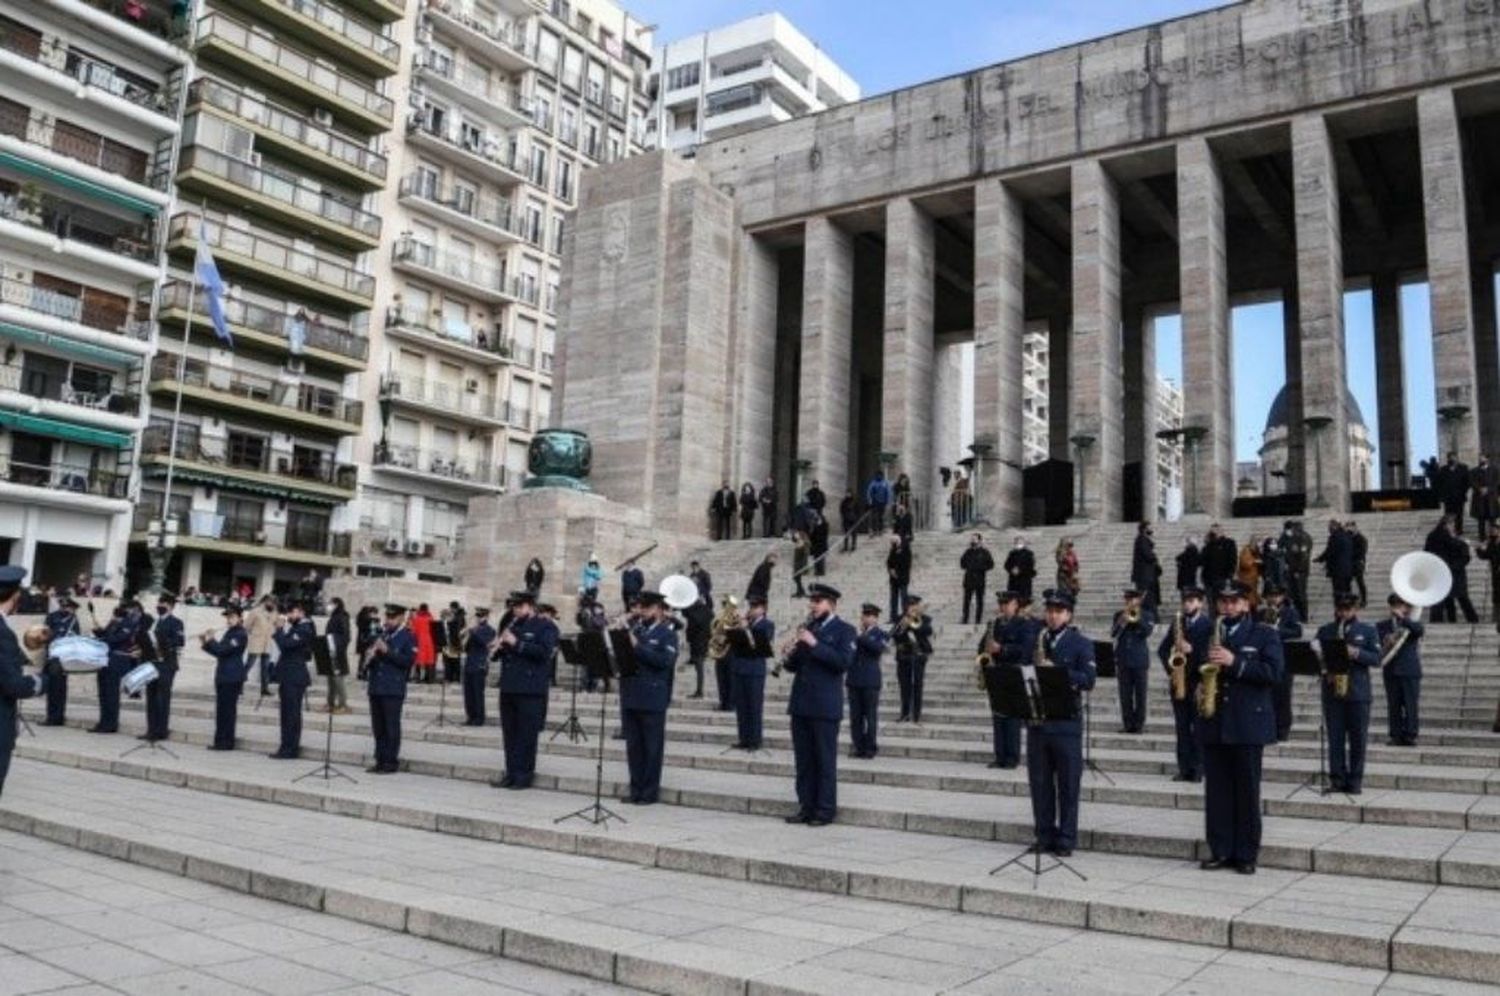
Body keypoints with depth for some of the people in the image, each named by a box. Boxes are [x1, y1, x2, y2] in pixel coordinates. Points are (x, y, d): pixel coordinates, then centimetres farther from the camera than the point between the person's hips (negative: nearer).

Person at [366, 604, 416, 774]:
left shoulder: (408, 637, -3)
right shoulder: (380, 634, 17)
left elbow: (409, 660, -13)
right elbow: (368, 651, 20)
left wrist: (387, 651, -19)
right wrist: (371, 654, -4)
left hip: (394, 689, -6)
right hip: (375, 687, 6)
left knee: (392, 727, -4)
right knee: (378, 727, 9)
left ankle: (391, 762, 1)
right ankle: (380, 760, 16)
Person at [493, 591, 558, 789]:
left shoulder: (545, 627, -1)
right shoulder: (512, 626, 20)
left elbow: (544, 652, -15)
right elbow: (500, 650, 21)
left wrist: (517, 643, -18)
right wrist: (498, 646, -2)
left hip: (531, 690, -6)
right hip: (508, 688, 6)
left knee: (527, 735, -4)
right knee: (510, 734, 7)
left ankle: (524, 775, 2)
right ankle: (510, 773, 14)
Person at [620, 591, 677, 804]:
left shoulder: (668, 634, -2)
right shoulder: (634, 631, 15)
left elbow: (665, 661, -18)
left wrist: (637, 647, -19)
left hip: (653, 700, -5)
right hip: (630, 697, 6)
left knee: (652, 747, 1)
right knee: (633, 746, 9)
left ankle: (650, 792, 8)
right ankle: (636, 789, 18)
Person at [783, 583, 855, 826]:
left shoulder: (844, 630, -1)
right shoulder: (806, 628, 16)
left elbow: (843, 662, -16)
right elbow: (792, 666, 16)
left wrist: (815, 645, -19)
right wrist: (791, 653, -6)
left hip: (825, 706, -6)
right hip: (800, 703, 6)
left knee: (825, 760, -1)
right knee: (803, 760, 9)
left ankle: (825, 810, 6)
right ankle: (805, 806, 16)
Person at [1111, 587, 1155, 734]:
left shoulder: (1147, 615, 5)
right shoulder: (1119, 615, 10)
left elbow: (1147, 632, -11)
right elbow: (1113, 633, -3)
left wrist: (1137, 619, -19)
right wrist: (1123, 620, -15)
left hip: (1140, 660, -2)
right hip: (1123, 660, 2)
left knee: (1140, 694, 0)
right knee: (1125, 695, 3)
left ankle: (1139, 724, 5)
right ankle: (1127, 723, 8)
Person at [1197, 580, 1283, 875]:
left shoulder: (1264, 634, 3)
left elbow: (1274, 672, -10)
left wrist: (1235, 662, -19)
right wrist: (1199, 681, -1)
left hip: (1248, 724, -3)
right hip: (1213, 723, 4)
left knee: (1247, 792, 1)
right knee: (1216, 790, 5)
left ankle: (1246, 854, 8)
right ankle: (1220, 851, 12)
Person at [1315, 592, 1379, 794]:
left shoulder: (1367, 630, 7)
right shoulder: (1325, 630, 12)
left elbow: (1376, 658, -1)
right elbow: (1316, 653, 9)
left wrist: (1357, 654, -18)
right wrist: (1323, 667, -11)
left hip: (1358, 693, -1)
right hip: (1332, 692, 1)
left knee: (1357, 738, 1)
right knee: (1335, 738, 2)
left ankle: (1354, 781, 7)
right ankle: (1337, 779, 6)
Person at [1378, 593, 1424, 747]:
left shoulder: (1412, 624, 8)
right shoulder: (1383, 625, 12)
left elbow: (1420, 630, -14)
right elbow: (1377, 641, 0)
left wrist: (1403, 618, -20)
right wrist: (1387, 642, -20)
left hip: (1410, 670, -1)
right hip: (1391, 670, 1)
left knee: (1410, 704, -3)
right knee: (1393, 705, 2)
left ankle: (1409, 735, 1)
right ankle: (1395, 735, 6)